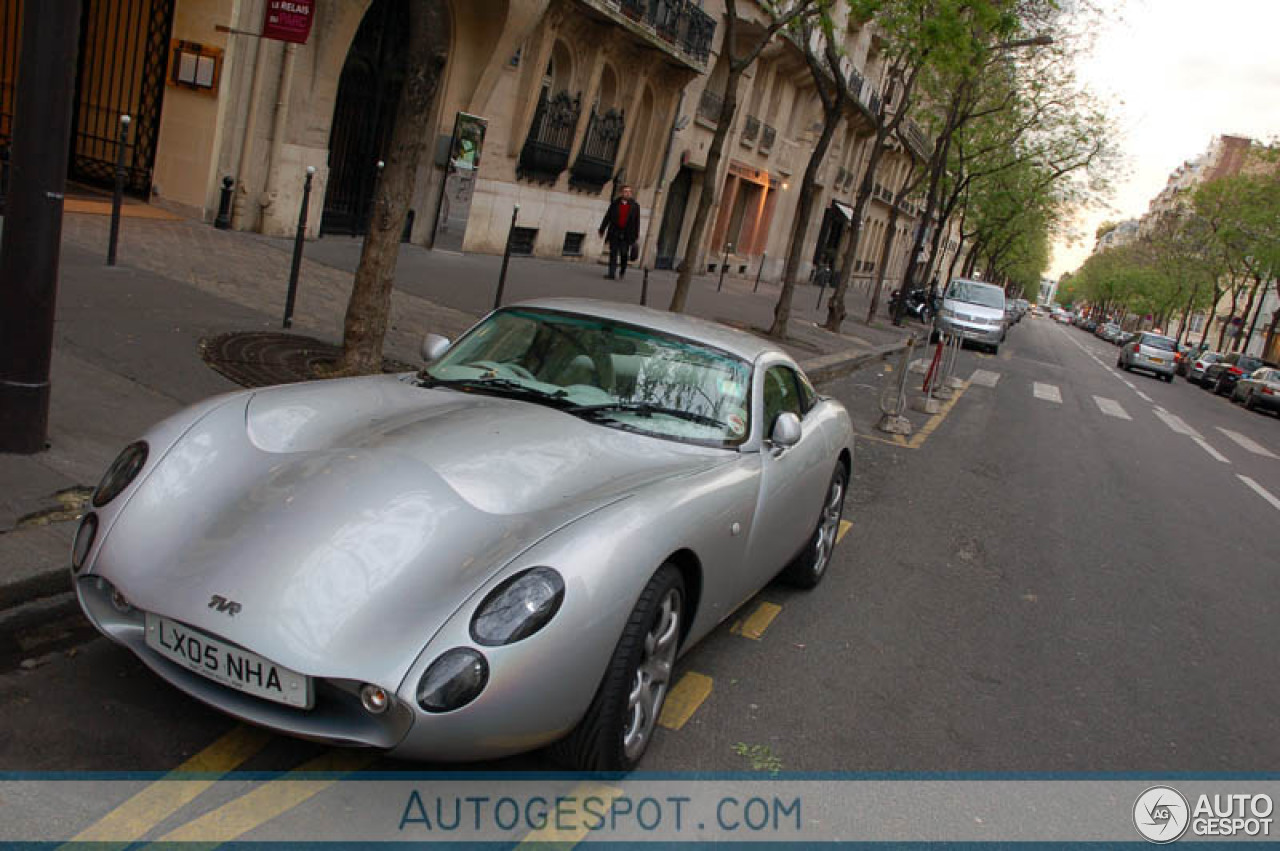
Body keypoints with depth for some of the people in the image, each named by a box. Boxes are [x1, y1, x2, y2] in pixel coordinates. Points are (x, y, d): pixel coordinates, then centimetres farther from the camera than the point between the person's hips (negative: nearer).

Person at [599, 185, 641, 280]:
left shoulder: (635, 206, 5)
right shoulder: (615, 204, 6)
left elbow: (637, 221, 5)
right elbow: (607, 217, 8)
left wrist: (636, 235, 1)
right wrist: (602, 229, 6)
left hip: (626, 234, -1)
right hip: (614, 232, 1)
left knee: (624, 253, -2)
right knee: (613, 253, -2)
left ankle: (623, 270, 26)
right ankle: (611, 274, -2)